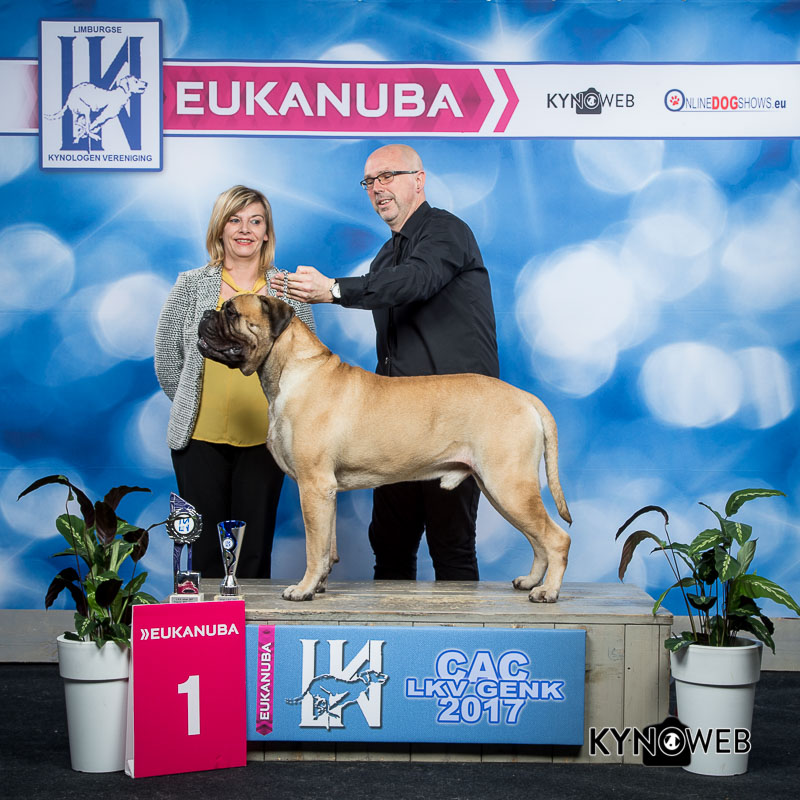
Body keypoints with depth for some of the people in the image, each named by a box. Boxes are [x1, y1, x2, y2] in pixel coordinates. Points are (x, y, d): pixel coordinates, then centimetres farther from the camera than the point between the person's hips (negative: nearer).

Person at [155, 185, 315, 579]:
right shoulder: (192, 285, 4)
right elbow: (166, 356, 11)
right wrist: (193, 406, 11)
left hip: (263, 439, 0)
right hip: (201, 438, 0)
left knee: (255, 549, 4)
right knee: (205, 546, 2)